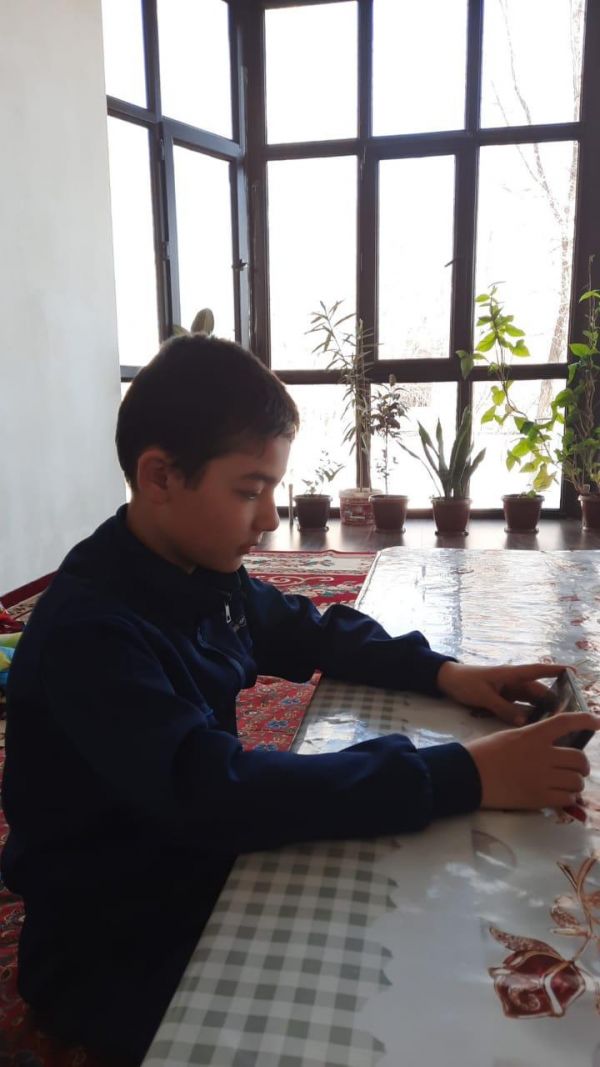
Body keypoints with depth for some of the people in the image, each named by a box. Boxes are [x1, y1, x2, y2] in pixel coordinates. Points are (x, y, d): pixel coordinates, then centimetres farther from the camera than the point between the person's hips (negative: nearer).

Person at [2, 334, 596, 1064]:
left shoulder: (203, 573, -5)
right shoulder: (88, 629, -30)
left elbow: (311, 633, 9)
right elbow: (214, 792, -40)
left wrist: (440, 671, -8)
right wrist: (462, 776, -39)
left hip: (201, 878, 7)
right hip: (112, 950, -6)